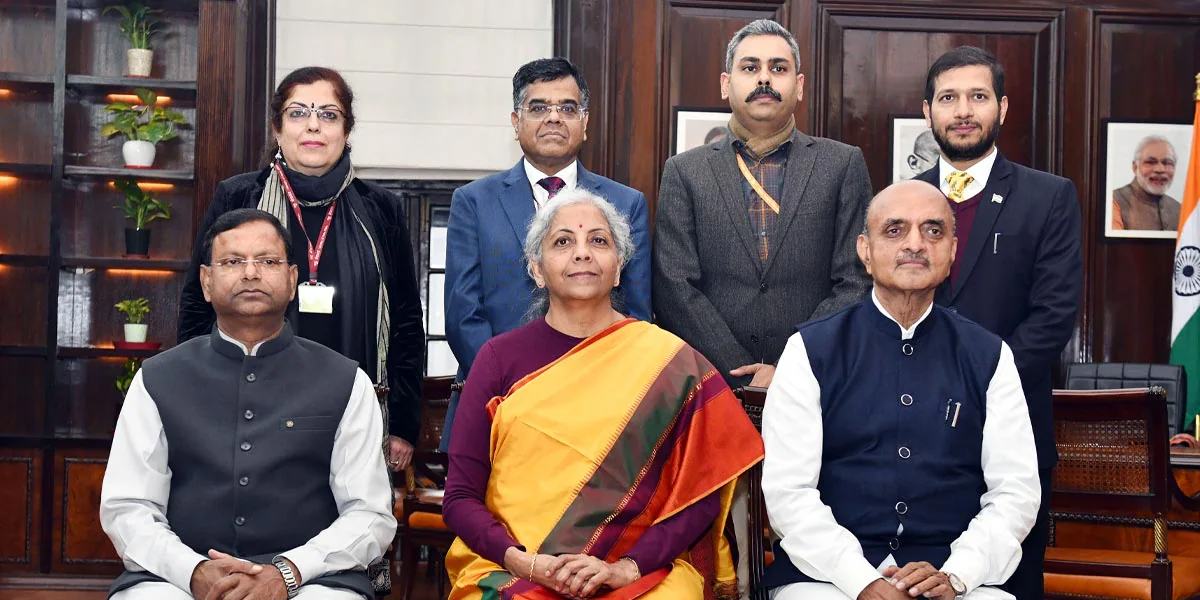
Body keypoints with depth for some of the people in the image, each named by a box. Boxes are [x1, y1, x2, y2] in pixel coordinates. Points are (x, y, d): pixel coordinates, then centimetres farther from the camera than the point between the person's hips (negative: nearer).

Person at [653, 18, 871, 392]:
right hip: (712, 388, 0)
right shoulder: (684, 172, 7)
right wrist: (745, 375, -8)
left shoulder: (844, 165, 7)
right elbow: (673, 287, 0)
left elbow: (855, 283, 1)